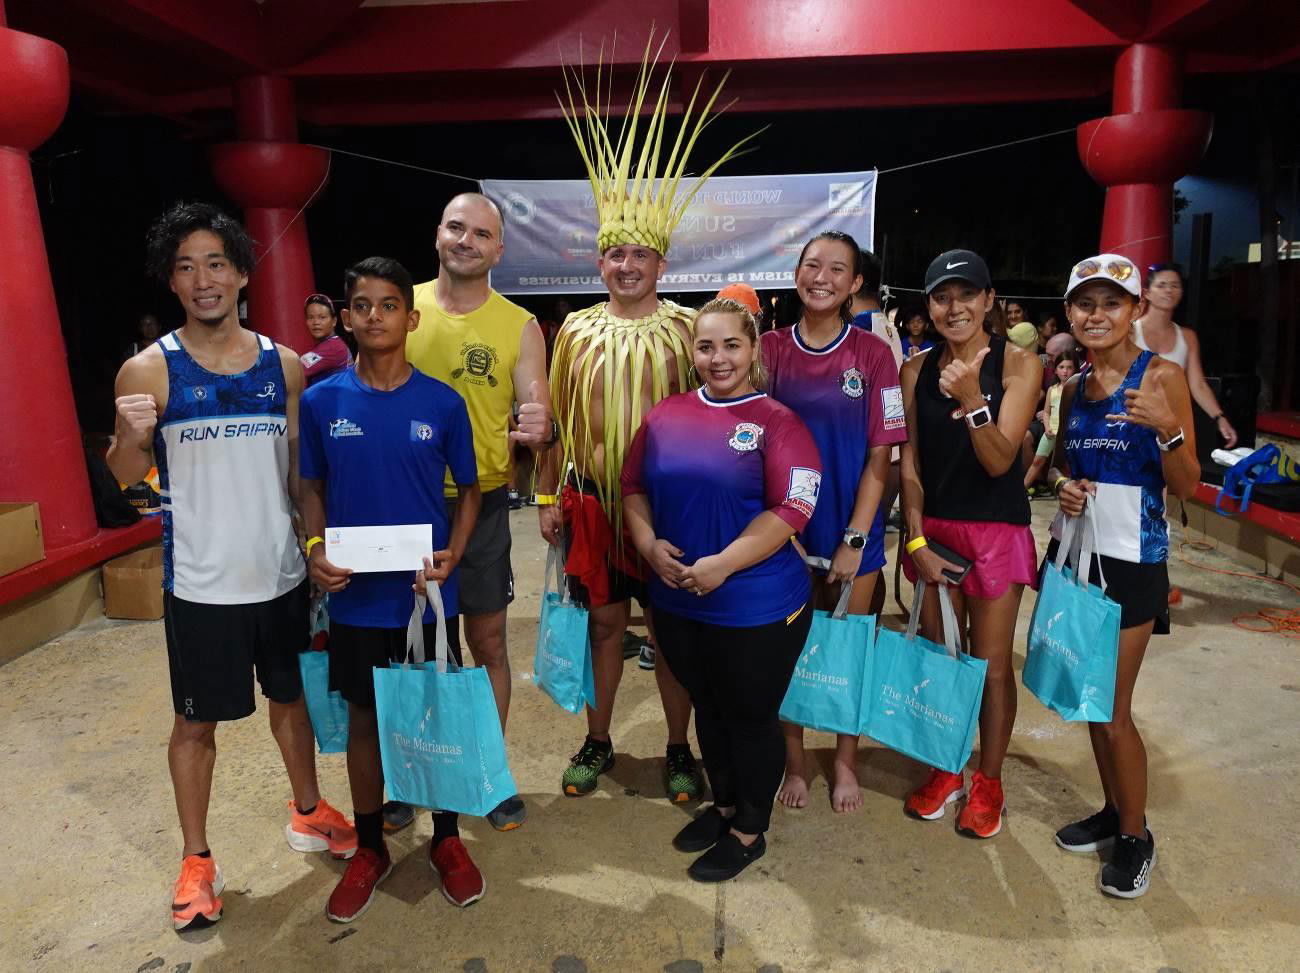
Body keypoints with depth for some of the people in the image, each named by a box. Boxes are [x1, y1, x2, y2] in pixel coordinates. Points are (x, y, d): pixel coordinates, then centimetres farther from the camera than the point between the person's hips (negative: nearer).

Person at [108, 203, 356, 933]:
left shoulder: (283, 365, 1)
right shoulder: (149, 370, -7)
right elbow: (125, 477, -6)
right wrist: (131, 438, -27)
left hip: (281, 572, 3)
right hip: (201, 583, -3)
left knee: (292, 695, 18)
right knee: (197, 720, 10)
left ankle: (309, 813, 40)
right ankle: (197, 861, 29)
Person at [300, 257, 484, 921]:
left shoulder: (443, 403, -5)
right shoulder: (321, 401, -2)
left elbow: (468, 490, 3)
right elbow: (312, 488, 7)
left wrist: (452, 552, -13)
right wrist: (316, 549, -11)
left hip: (428, 593, -1)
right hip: (355, 597, 1)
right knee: (364, 719, 15)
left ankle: (446, 839, 33)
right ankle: (369, 848, 35)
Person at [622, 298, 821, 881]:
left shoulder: (777, 422, -10)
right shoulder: (666, 416, 4)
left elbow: (790, 508, -18)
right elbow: (634, 487, 9)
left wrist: (722, 564, -23)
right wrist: (648, 544, -9)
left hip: (756, 608, -5)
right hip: (677, 602, 5)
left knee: (751, 718, 12)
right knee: (707, 708, 22)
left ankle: (749, 831, 33)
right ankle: (723, 804, 45)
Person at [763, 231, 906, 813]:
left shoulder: (873, 355, -6)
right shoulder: (772, 350, -2)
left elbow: (879, 458, -6)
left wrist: (854, 540, -10)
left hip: (852, 531, -1)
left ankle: (845, 762, 33)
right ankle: (794, 762, 31)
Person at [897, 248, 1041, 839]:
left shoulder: (1017, 364, -8)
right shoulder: (917, 370, 2)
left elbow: (1000, 460, -15)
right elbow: (910, 462, 2)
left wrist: (971, 398, -31)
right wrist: (917, 540, -5)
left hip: (996, 531, -3)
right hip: (931, 530, 3)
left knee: (991, 667, 7)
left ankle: (988, 783, 28)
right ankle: (945, 771, 33)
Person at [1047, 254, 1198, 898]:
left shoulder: (1161, 376, -9)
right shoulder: (1074, 385, 7)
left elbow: (1187, 488, -10)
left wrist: (1167, 429, -27)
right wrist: (1064, 484, -3)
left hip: (1131, 558, -5)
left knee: (1114, 708, 1)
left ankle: (1136, 835, 21)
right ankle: (1113, 810, 32)